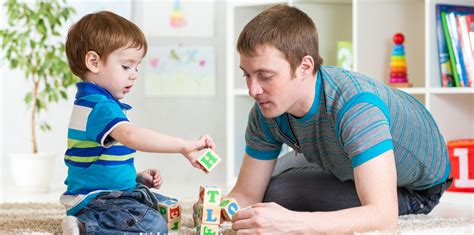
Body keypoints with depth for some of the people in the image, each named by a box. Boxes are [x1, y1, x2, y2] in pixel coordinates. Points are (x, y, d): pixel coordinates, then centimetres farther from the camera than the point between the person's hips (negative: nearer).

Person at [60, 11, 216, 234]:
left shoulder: (101, 103, 16)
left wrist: (138, 177, 10)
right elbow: (130, 135, -40)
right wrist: (184, 145, -40)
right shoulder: (98, 105, -20)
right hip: (94, 198, -11)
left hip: (114, 192, 11)